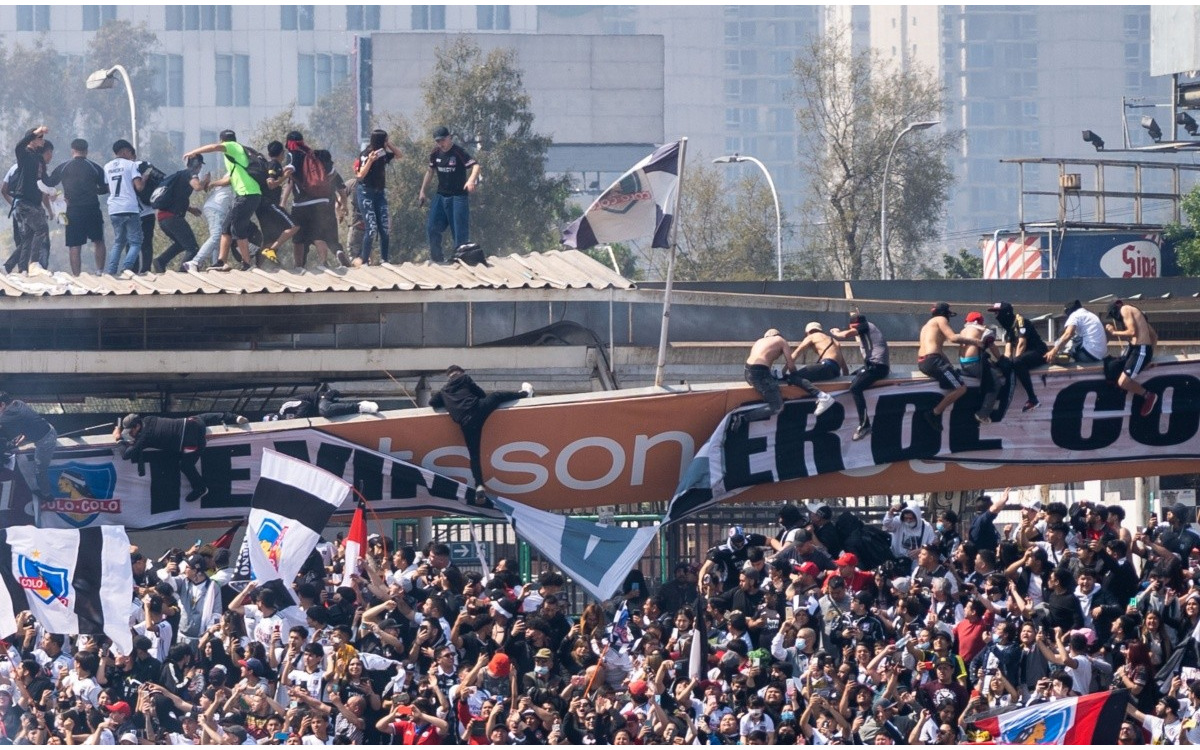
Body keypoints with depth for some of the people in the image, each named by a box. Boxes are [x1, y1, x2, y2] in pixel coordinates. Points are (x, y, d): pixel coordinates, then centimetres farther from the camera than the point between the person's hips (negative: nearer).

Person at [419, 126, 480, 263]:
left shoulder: (459, 152, -14)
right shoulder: (436, 154, 6)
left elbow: (475, 165, -24)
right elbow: (430, 171, 20)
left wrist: (471, 180, -42)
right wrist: (422, 191, 19)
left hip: (458, 196, -6)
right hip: (441, 195, 6)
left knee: (460, 229, -6)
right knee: (432, 228, 2)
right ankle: (436, 258, 12)